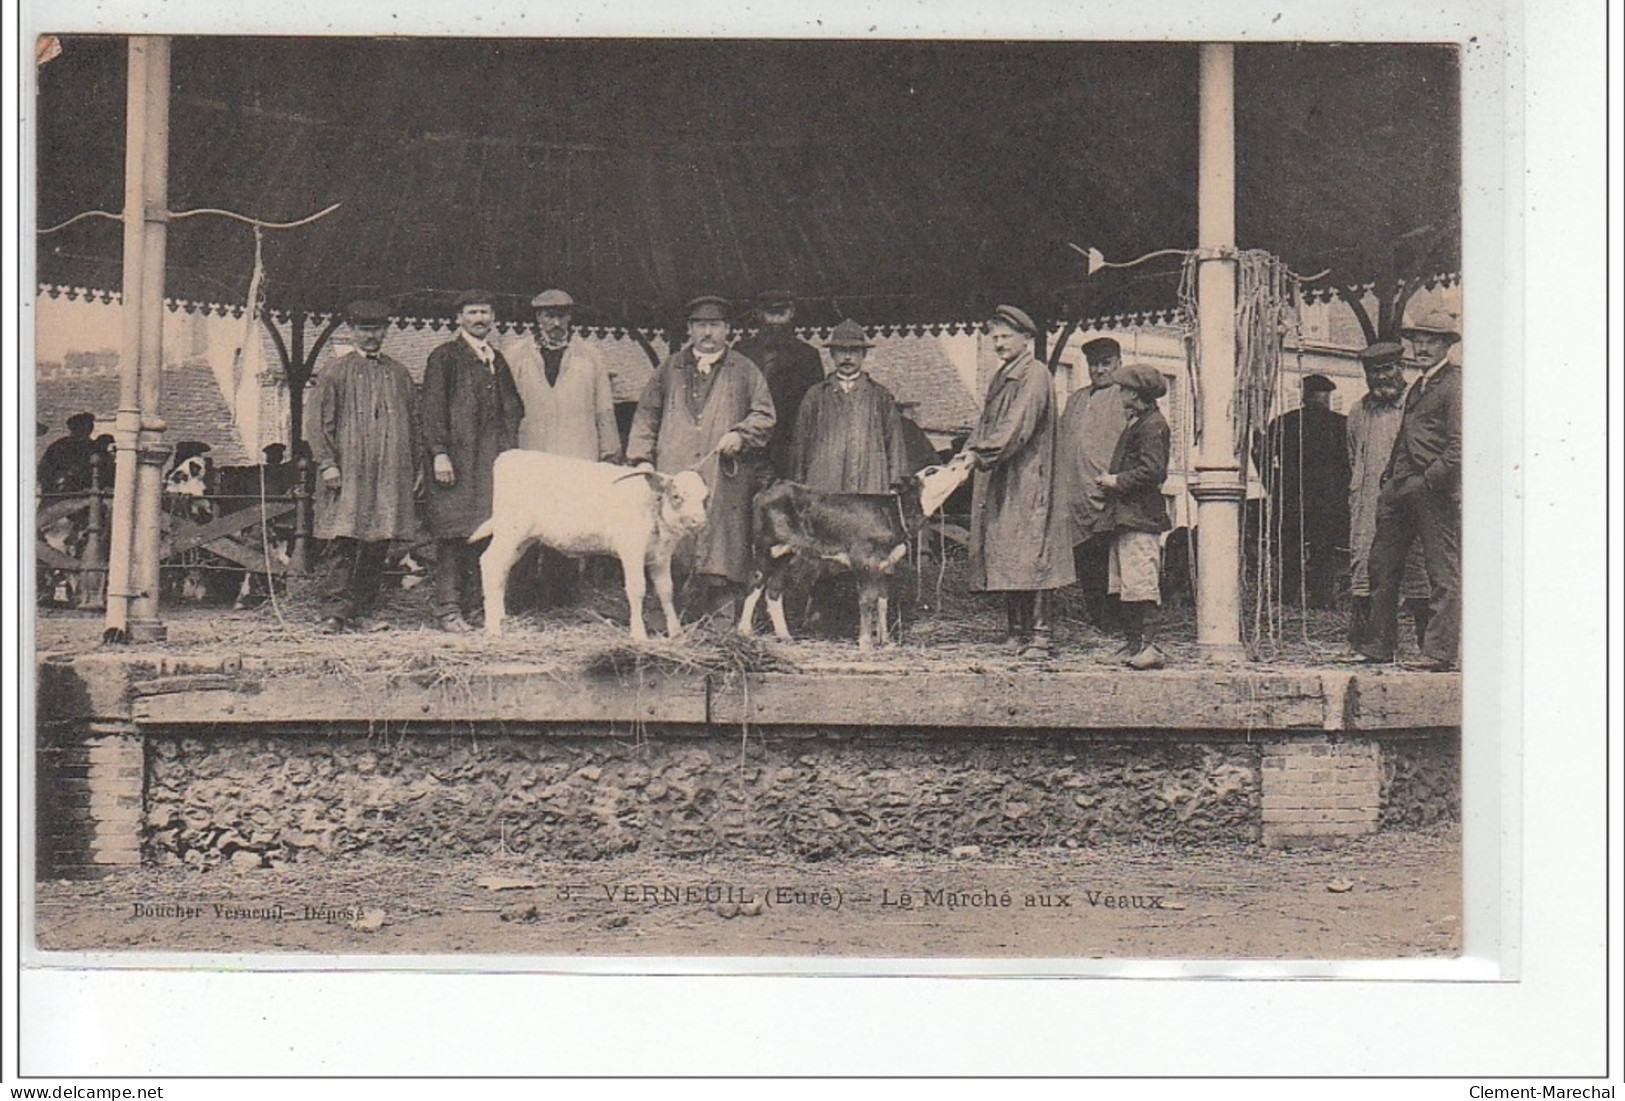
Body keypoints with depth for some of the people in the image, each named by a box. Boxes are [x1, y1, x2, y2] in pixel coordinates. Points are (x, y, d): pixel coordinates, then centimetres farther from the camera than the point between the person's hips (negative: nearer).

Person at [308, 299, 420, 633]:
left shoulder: (399, 374, 15)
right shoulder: (336, 373, 4)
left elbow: (410, 423, 18)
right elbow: (319, 422, 1)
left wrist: (413, 469, 13)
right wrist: (326, 463, -9)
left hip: (389, 473, 4)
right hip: (348, 471, -4)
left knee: (378, 545, 3)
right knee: (347, 541, -9)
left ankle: (362, 611, 8)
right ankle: (342, 608, -9)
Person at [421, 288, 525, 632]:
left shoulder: (498, 361, 19)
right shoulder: (444, 358, 0)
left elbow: (513, 410, 22)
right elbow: (432, 408, -6)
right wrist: (439, 453, -15)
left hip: (492, 461, 6)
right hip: (456, 459, -6)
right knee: (454, 533, -7)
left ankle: (473, 604, 10)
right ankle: (448, 608, -5)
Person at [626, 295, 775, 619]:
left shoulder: (744, 371, 14)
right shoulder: (669, 368, 18)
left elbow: (764, 415, 12)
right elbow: (646, 415, 16)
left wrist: (741, 434, -6)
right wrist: (642, 458, 5)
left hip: (724, 481, -1)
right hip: (672, 476, 1)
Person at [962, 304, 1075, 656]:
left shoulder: (1035, 375, -6)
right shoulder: (1000, 378, 20)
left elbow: (1019, 426, -17)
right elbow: (985, 426, 20)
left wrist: (983, 454, -22)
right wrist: (969, 454, 4)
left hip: (1027, 481, -8)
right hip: (998, 482, 9)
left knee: (1029, 558, -10)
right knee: (1003, 558, 7)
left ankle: (1037, 635, -10)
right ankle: (1014, 633, 11)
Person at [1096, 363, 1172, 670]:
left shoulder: (1152, 425, -12)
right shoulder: (1135, 423, 20)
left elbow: (1152, 470, -20)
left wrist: (1118, 481, -14)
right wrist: (1111, 480, 13)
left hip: (1140, 516, -11)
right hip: (1126, 516, 11)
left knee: (1141, 584, -11)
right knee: (1125, 586, 11)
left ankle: (1148, 647, -11)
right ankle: (1134, 644, 15)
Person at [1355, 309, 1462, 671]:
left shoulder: (1455, 385, -6)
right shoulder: (1417, 388, 22)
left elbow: (1458, 447, -14)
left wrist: (1426, 481, -17)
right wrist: (1390, 479, 14)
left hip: (1435, 492, -9)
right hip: (1401, 492, 9)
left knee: (1443, 573, -4)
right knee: (1381, 565, 9)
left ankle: (1440, 652, -2)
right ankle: (1378, 648, 16)